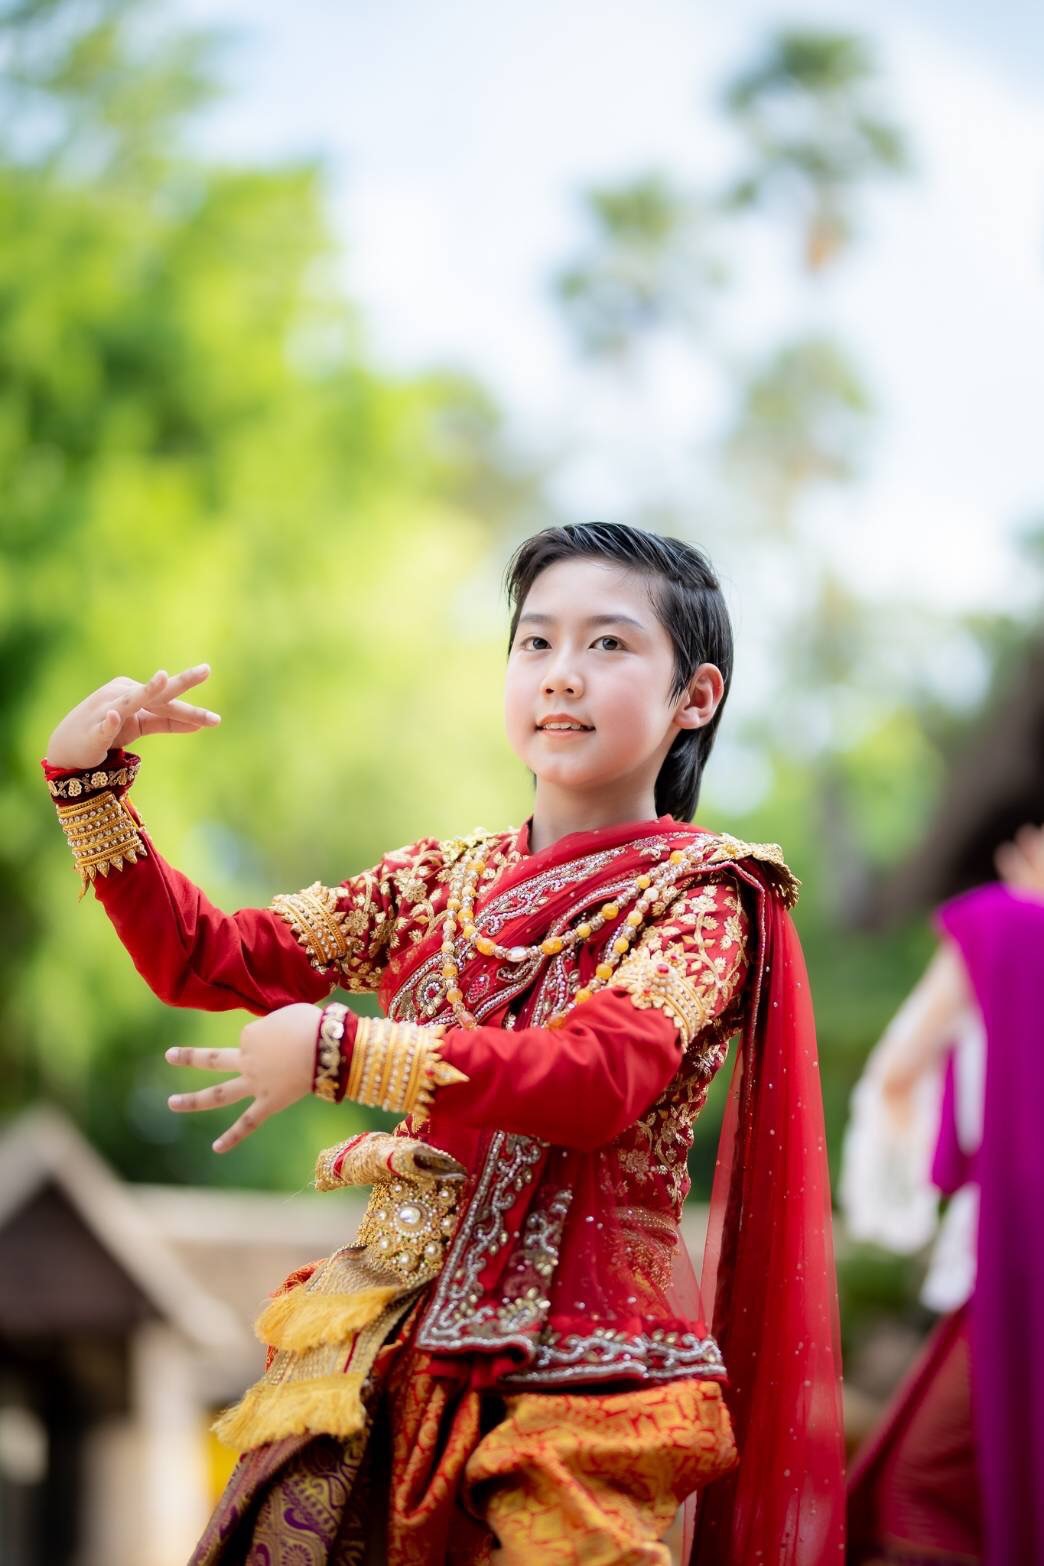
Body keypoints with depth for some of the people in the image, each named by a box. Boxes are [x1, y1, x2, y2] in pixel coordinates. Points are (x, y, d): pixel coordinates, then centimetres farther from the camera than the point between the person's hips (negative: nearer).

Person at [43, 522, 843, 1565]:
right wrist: (89, 780, 4)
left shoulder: (700, 892, -2)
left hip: (573, 1361, -4)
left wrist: (343, 1052, -23)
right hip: (395, 1338, 5)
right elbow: (204, 959, 15)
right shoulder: (440, 881, 13)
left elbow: (605, 1076, -20)